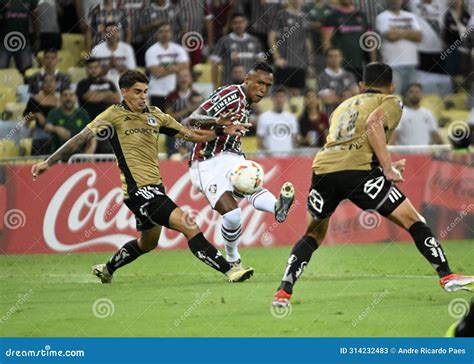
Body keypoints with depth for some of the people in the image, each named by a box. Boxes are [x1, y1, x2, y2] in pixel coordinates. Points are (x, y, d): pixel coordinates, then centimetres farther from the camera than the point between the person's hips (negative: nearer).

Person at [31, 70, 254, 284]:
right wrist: (48, 163, -8)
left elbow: (190, 135, 15)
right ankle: (230, 271, -17)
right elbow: (81, 138, -5)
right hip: (138, 189, -8)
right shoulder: (114, 115, -6)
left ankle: (106, 270, 43)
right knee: (189, 228, -16)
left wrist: (222, 131, 4)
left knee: (148, 243, 24)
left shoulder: (154, 115, 11)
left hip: (155, 187, 8)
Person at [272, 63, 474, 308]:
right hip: (358, 169, -5)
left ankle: (283, 292, 11)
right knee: (412, 221, 6)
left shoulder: (344, 106, 35)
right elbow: (373, 123, -6)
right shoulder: (390, 103, 17)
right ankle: (447, 277, 0)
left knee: (314, 234, 24)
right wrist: (388, 168, -7)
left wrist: (385, 168, 47)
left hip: (322, 167, 5)